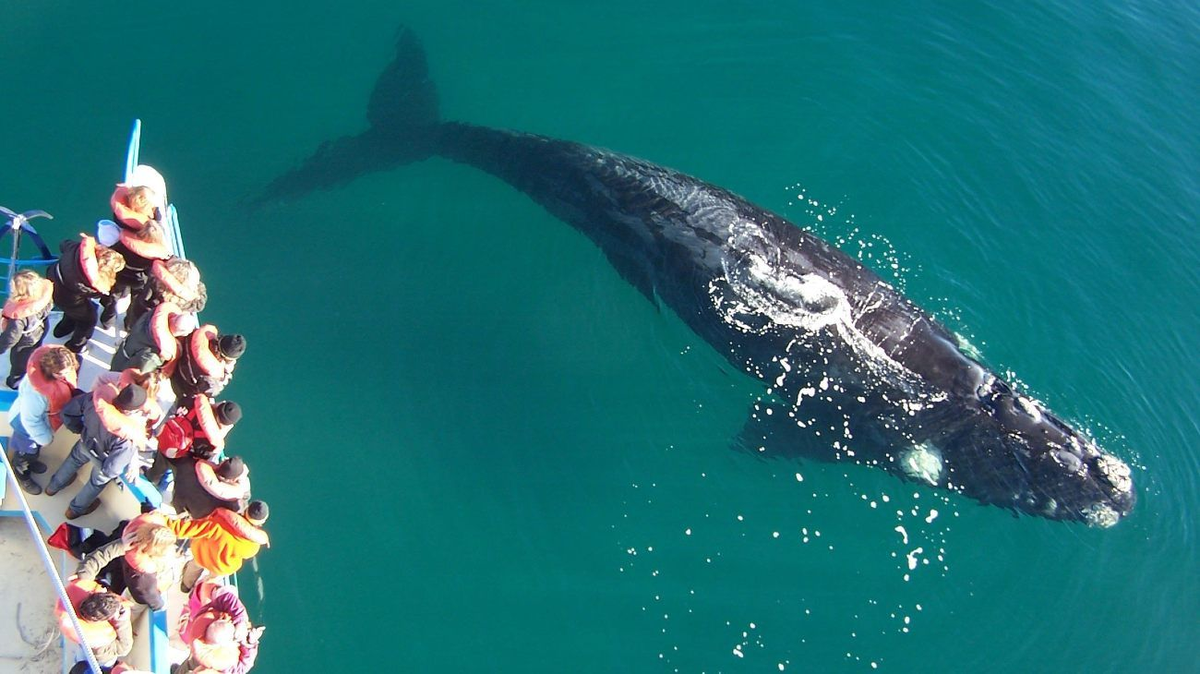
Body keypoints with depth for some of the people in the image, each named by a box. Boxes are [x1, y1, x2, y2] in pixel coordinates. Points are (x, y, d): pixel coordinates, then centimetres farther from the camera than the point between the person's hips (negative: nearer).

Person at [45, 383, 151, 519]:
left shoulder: (97, 398, -36)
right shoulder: (127, 438, -46)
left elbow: (68, 411, -16)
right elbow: (109, 471, -34)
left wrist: (81, 429, 1)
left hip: (85, 443, 4)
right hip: (103, 459, -4)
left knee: (75, 458, 39)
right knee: (98, 482, 32)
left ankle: (53, 486, 67)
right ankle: (75, 509, 60)